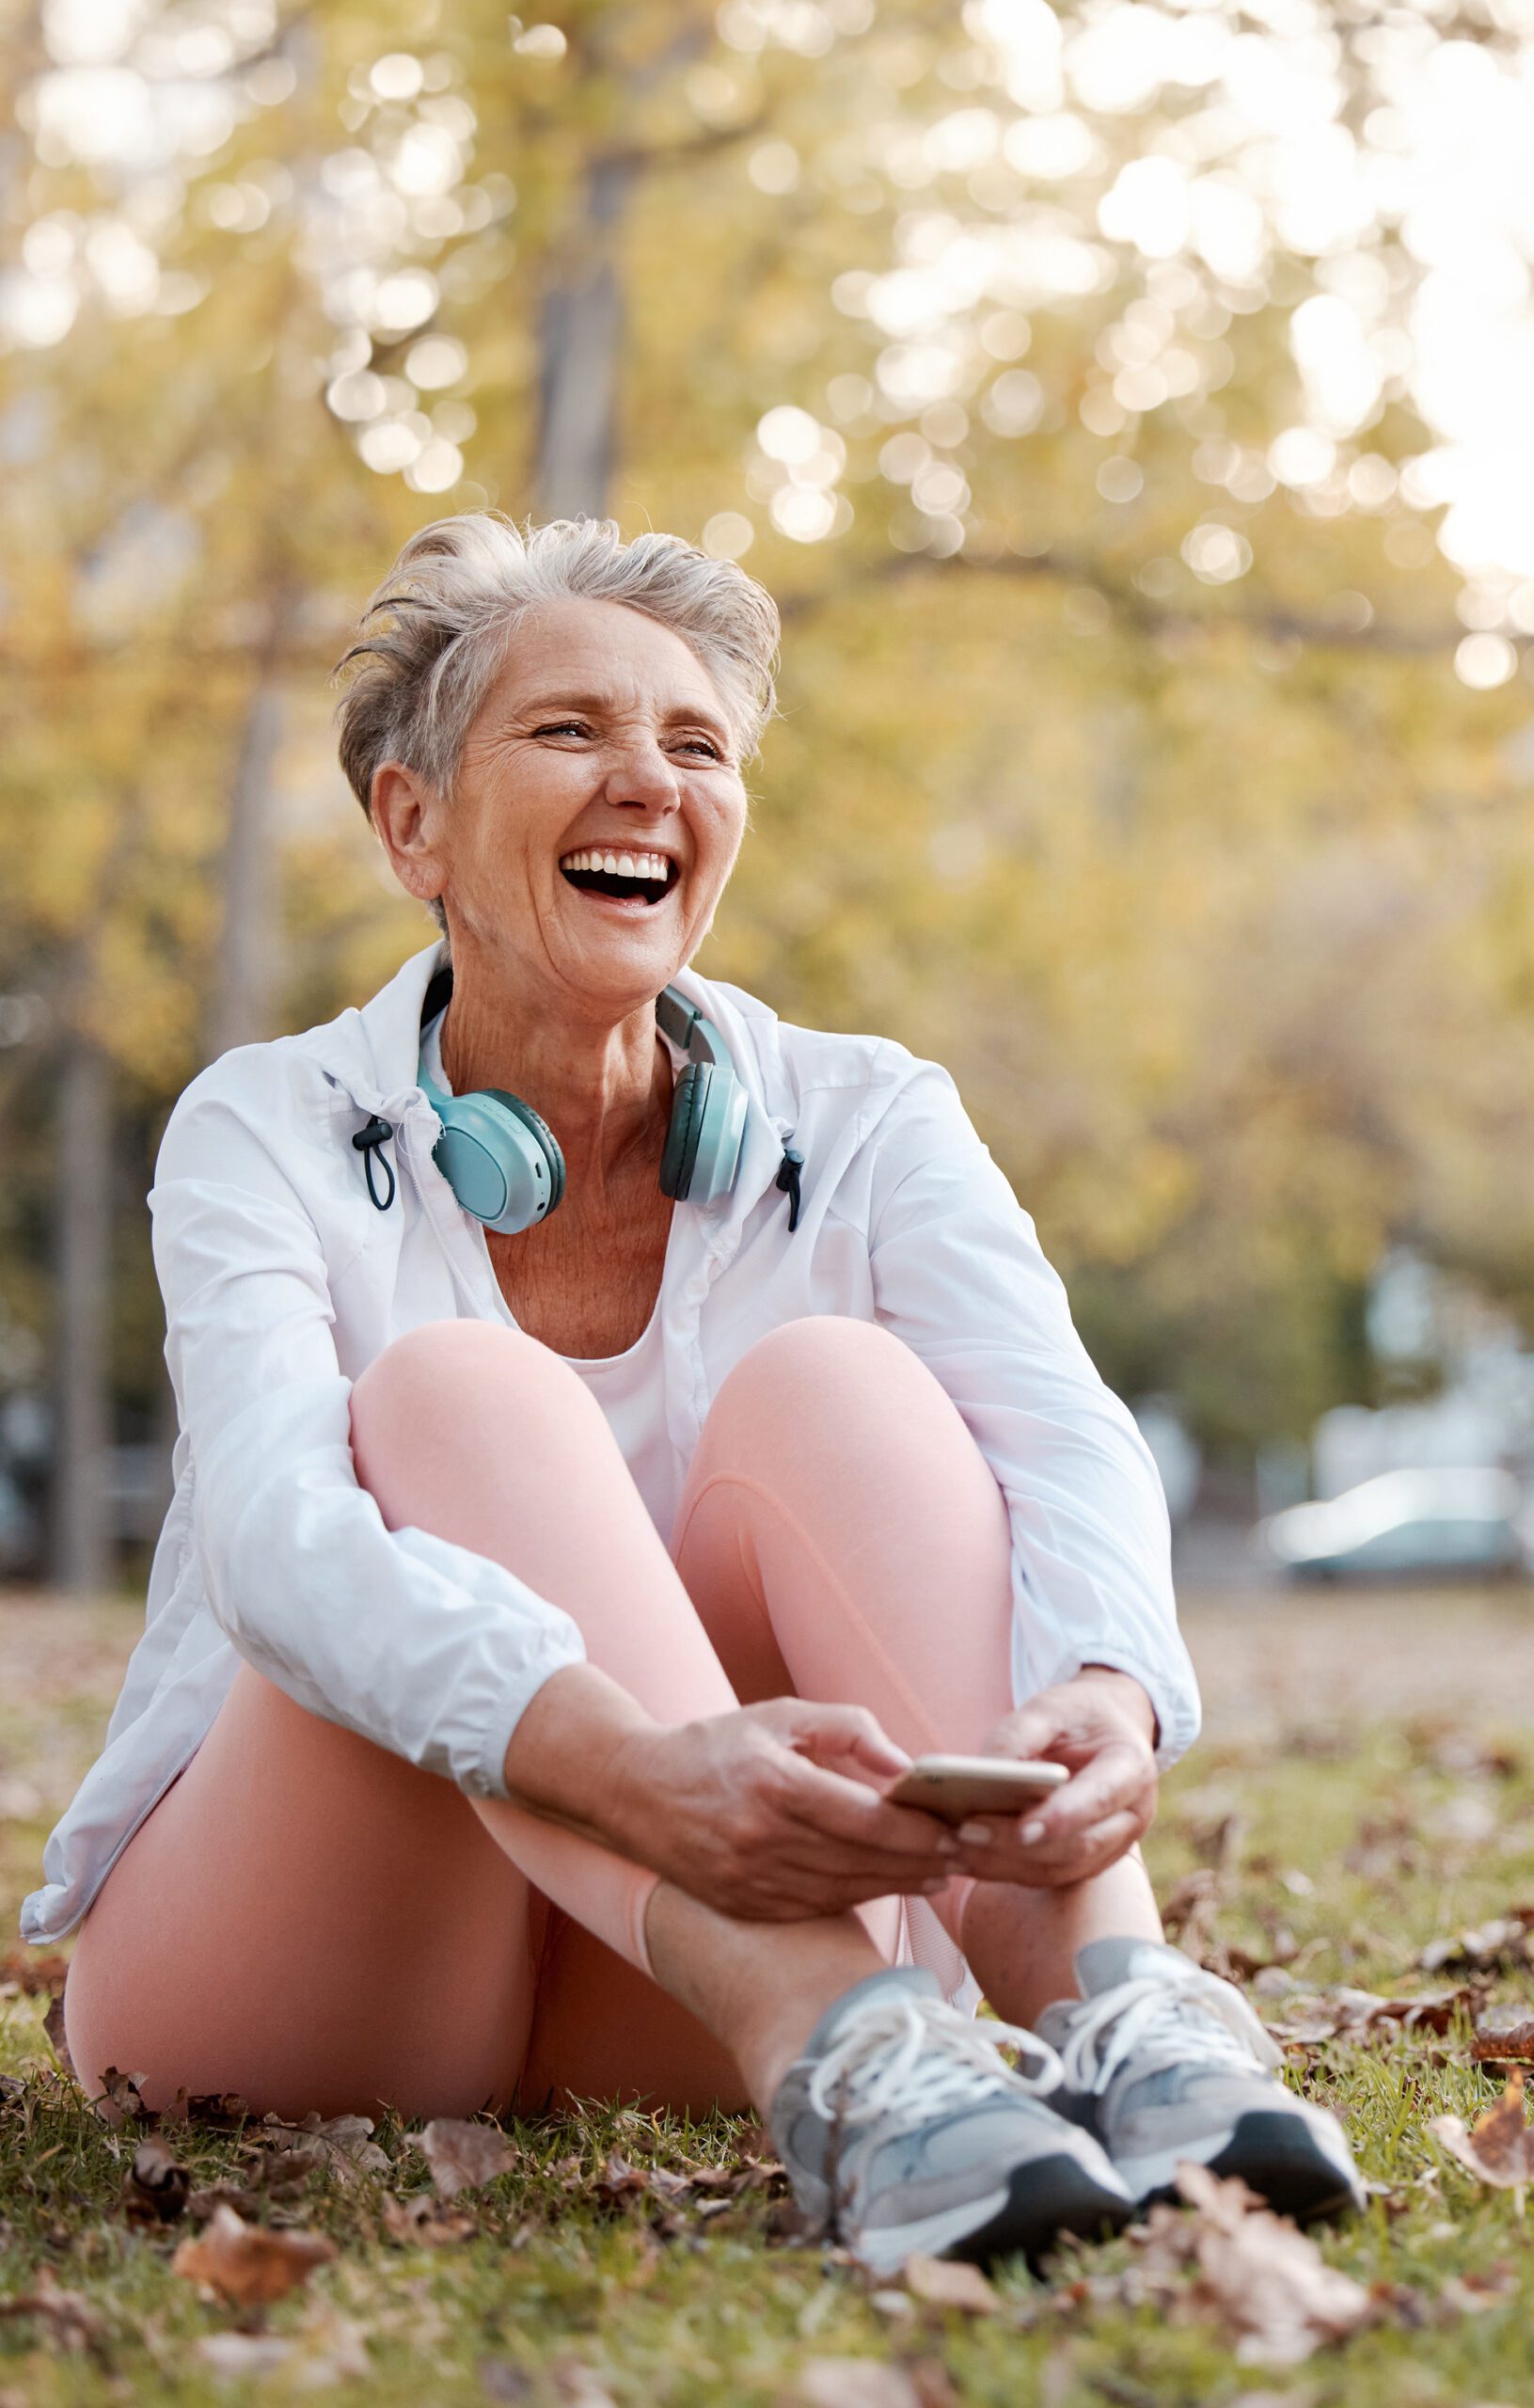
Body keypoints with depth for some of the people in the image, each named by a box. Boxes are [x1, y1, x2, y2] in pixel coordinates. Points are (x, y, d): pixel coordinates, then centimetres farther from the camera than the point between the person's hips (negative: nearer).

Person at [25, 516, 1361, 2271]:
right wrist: (625, 1767, -48)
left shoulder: (864, 1127, 0)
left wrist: (1105, 1698, -44)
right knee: (462, 1387, -27)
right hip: (273, 1959, -2)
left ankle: (1118, 1998, -43)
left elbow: (1063, 1436, -19)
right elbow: (274, 1536, -27)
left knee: (828, 1378, -21)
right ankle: (840, 2061, -50)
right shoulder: (271, 1136, -7)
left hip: (674, 1988, 2)